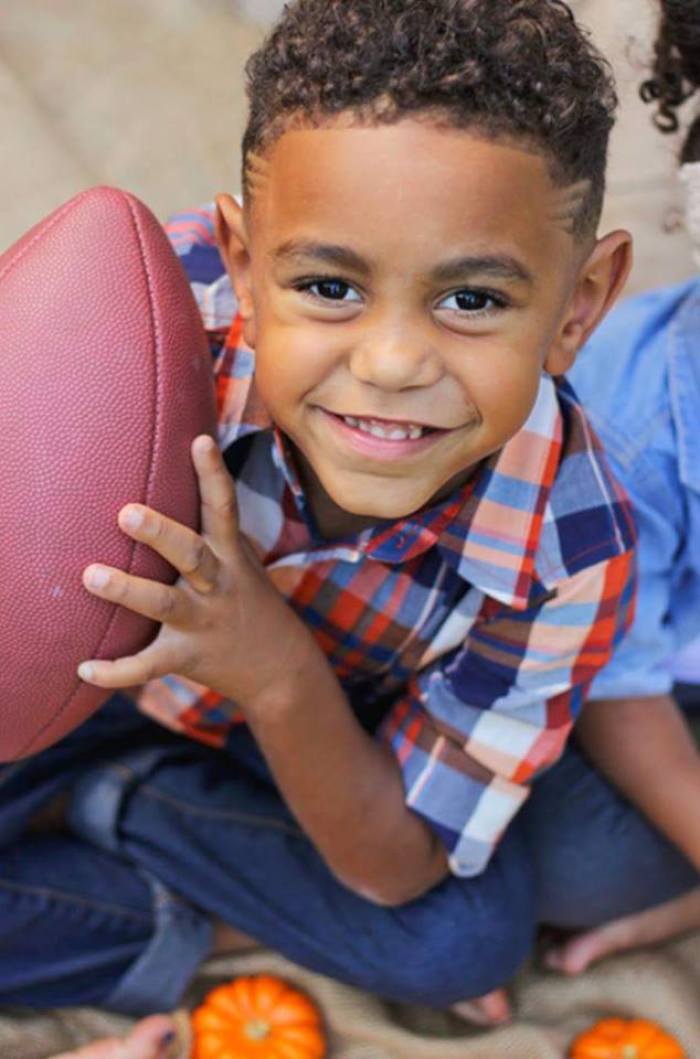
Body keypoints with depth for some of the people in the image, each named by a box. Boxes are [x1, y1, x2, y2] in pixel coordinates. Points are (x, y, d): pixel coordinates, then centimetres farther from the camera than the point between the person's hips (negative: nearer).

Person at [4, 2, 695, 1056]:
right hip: (106, 656, 0)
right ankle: (187, 934, 1)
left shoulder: (566, 555, -32)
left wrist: (280, 678, -41)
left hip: (336, 727, 1)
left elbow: (391, 871, -21)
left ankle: (134, 804, -4)